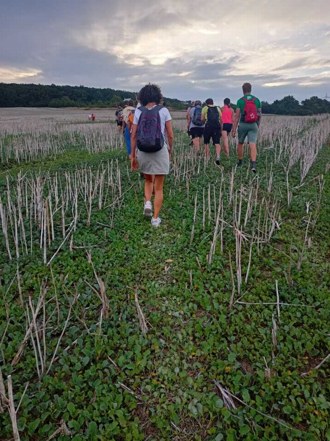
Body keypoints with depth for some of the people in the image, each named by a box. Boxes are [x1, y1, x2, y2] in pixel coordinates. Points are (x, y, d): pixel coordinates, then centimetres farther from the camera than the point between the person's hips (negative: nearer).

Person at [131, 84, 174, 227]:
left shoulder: (138, 112, 1)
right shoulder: (164, 110, -2)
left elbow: (133, 136, -1)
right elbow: (170, 135, -3)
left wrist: (133, 156, 6)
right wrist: (170, 149, 15)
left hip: (143, 152, 2)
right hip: (160, 151, -1)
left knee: (148, 180, 26)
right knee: (158, 188, 9)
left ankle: (147, 202, 2)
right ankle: (155, 218, 11)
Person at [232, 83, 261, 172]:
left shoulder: (240, 101, -3)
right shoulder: (257, 100, 6)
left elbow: (237, 116, -9)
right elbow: (259, 114, 12)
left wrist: (234, 129, -8)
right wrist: (258, 125, 27)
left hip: (243, 125, -1)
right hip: (253, 125, 1)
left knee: (240, 143, 19)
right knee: (253, 145, -8)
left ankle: (240, 162, 32)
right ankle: (253, 164, -26)